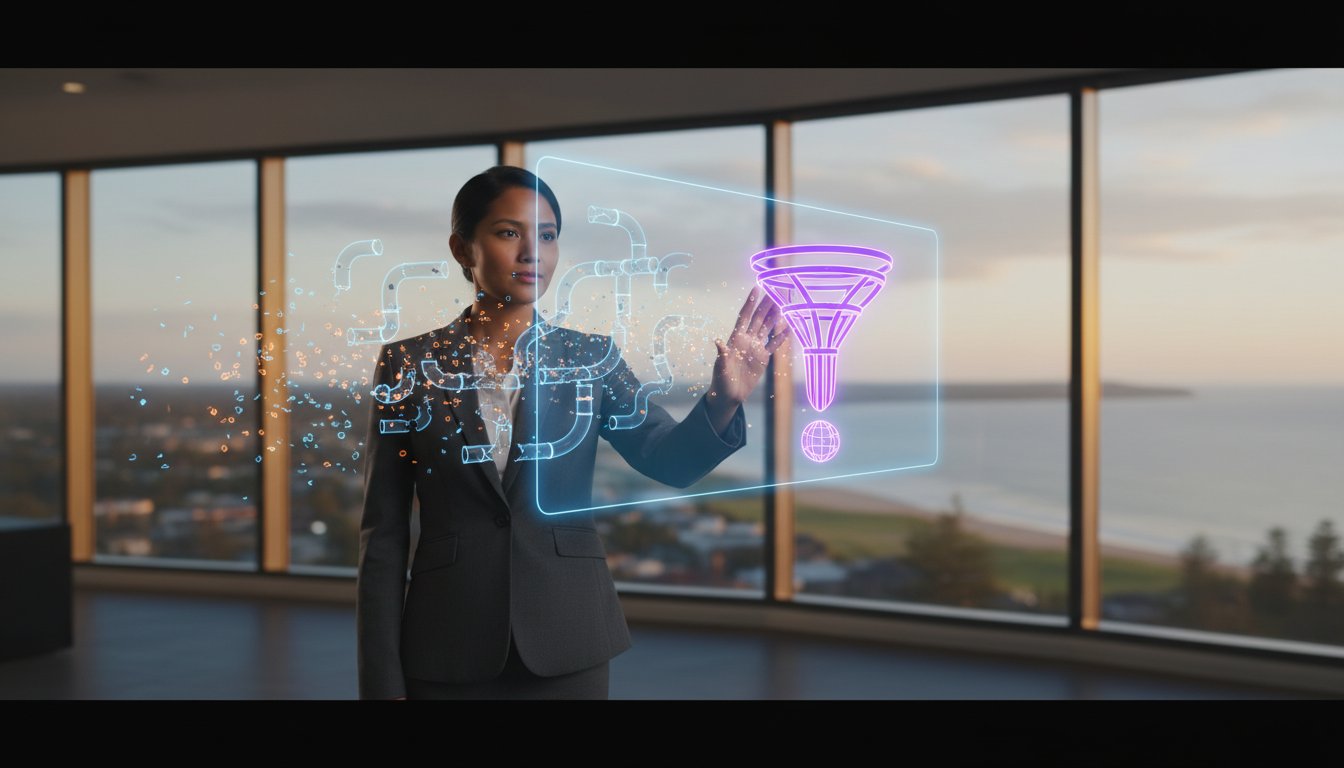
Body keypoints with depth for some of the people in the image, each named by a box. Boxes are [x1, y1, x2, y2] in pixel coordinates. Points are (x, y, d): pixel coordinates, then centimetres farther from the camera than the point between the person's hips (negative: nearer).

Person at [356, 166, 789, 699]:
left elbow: (669, 459, -12)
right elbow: (383, 534, -1)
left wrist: (723, 400, -32)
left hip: (565, 642, 1)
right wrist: (384, 681, -4)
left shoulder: (590, 357, 2)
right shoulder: (409, 364, -1)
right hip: (449, 647, -1)